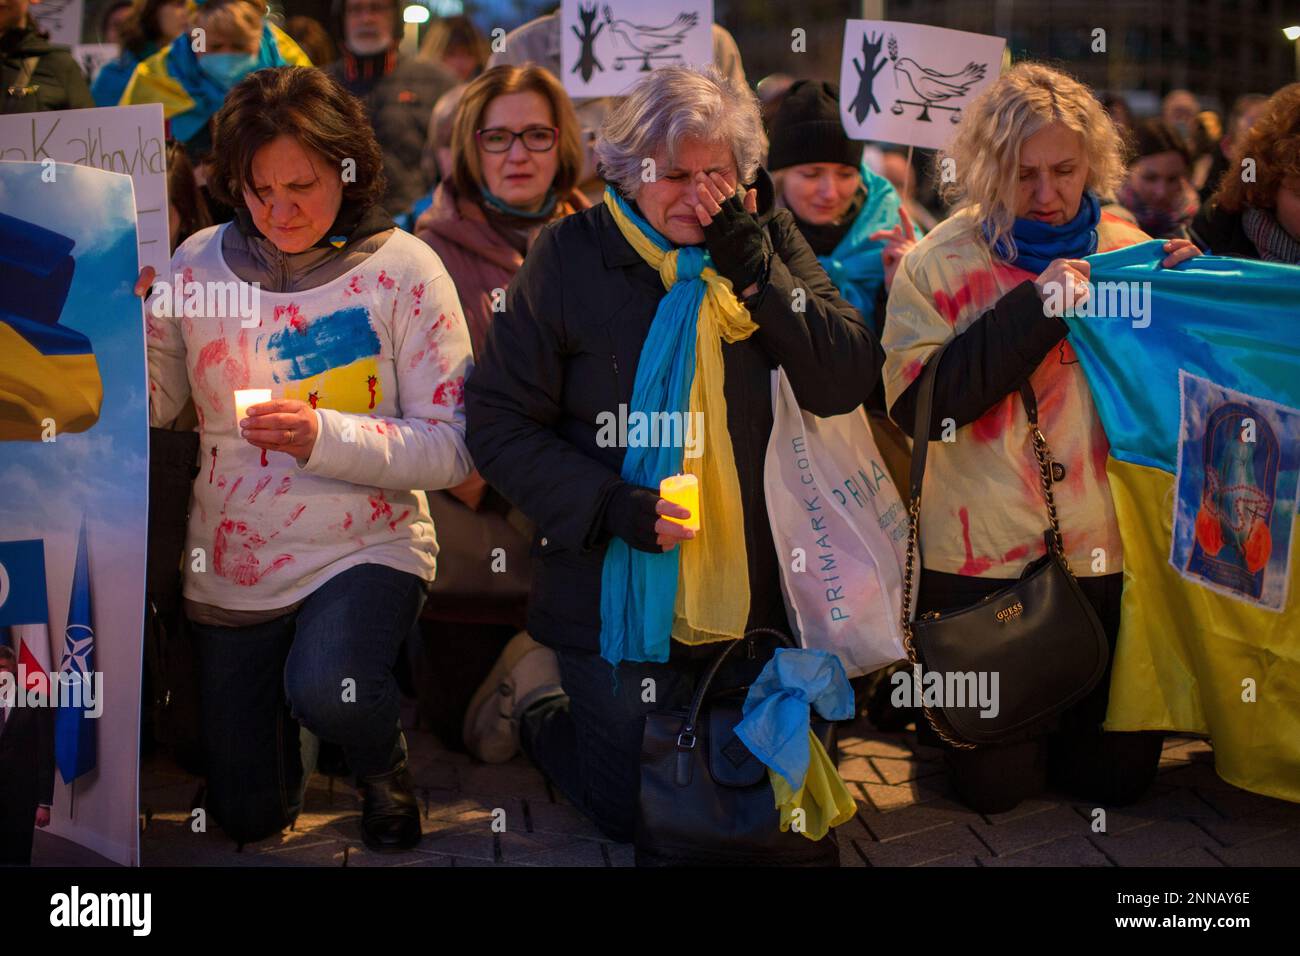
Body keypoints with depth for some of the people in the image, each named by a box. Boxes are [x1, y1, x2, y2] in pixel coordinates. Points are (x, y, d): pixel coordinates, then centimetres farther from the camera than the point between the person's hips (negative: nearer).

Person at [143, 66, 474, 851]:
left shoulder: (402, 269, -11)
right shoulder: (200, 263, -3)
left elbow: (451, 447, -15)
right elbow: (156, 403, -1)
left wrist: (326, 436, -29)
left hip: (367, 547, -3)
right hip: (232, 565, 4)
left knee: (325, 689, -35)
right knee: (248, 813, 11)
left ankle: (384, 759, 2)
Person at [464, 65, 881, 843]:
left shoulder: (766, 238, -1)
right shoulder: (573, 255, -9)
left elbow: (847, 384, -11)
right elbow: (500, 422, -8)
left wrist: (751, 263, -20)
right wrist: (610, 506, -21)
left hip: (740, 593, 4)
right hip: (617, 594, -4)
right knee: (636, 814, 6)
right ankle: (536, 703, 32)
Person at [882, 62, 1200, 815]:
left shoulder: (1129, 250, 1)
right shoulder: (941, 263, -7)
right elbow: (915, 404, -18)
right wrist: (1034, 306, -22)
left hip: (1109, 551, 3)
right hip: (983, 555, -3)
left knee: (1117, 774, 11)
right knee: (995, 783, 6)